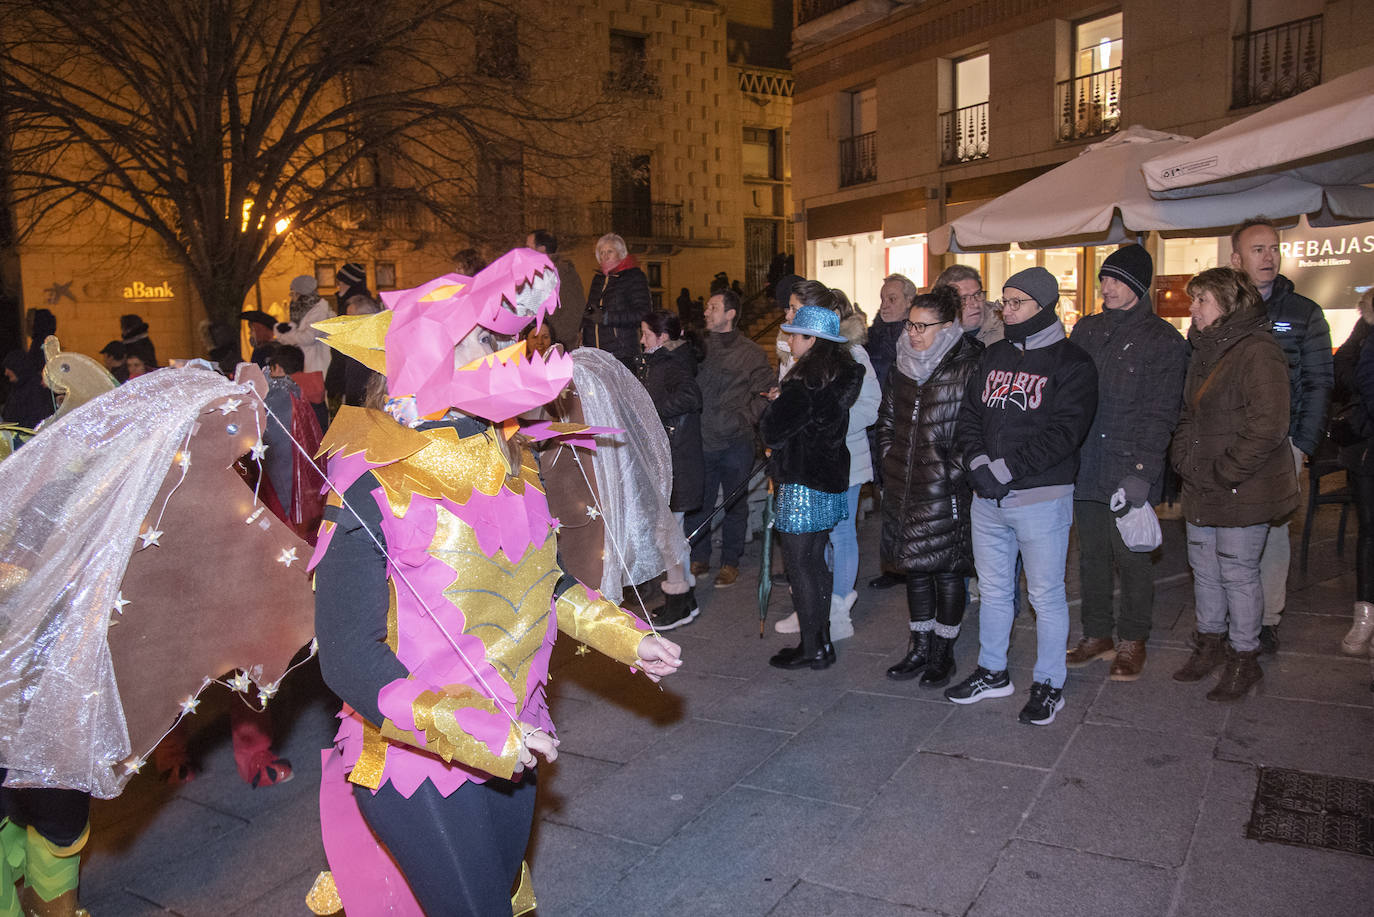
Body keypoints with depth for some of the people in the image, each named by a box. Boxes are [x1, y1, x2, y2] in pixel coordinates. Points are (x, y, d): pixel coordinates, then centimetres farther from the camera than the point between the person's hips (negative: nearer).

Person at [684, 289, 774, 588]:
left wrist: (743, 418, -10)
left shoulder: (750, 353, 1)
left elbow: (765, 394, 0)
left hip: (735, 443, -2)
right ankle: (699, 558, 24)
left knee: (734, 505, 9)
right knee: (697, 503, 7)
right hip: (700, 440, 2)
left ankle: (730, 561, 23)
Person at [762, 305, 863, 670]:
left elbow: (772, 432, -18)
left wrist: (774, 403, 2)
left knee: (801, 565, 0)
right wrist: (782, 403, 12)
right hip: (831, 482, 9)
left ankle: (811, 648, 8)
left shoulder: (804, 386, -20)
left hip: (803, 487, -9)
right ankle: (822, 640, 26)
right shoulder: (841, 377, 8)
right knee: (816, 562, 17)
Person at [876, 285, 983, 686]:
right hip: (905, 485, 6)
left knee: (947, 570, 5)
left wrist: (956, 471, -13)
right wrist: (889, 457, 12)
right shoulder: (904, 364, 9)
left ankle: (943, 653, 20)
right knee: (914, 567, 14)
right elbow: (888, 416, 20)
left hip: (946, 490, -6)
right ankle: (920, 648, 28)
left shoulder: (970, 367, -12)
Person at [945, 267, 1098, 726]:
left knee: (1046, 595, 5)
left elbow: (1063, 432, -15)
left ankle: (1049, 684, 20)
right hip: (987, 498, 6)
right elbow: (969, 416, 10)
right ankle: (992, 672, 32)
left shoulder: (1071, 363, -6)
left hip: (1041, 498, -6)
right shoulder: (993, 356, 12)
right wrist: (978, 462, -8)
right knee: (993, 590, 16)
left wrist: (1006, 468, -20)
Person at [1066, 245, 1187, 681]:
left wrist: (1141, 472, -16)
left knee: (1130, 556, 3)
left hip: (1131, 469, -4)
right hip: (1086, 464, 5)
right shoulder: (1086, 330, 11)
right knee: (1091, 553, 12)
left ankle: (1132, 640, 19)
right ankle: (1097, 633, 26)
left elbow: (1161, 414, -7)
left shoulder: (1163, 340, -3)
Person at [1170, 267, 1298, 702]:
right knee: (1203, 567, 16)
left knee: (1237, 572, 3)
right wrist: (1184, 459, 7)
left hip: (1243, 490, -8)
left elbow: (1267, 427, -22)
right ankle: (1210, 643, 33)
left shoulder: (1257, 351, -16)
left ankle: (1244, 658, 19)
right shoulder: (1203, 351, 12)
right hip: (1201, 488, 8)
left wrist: (1221, 473, -18)